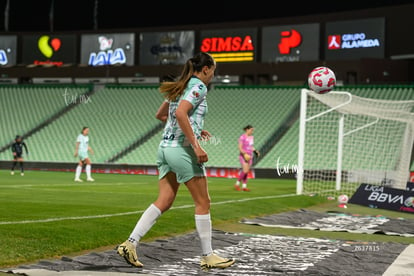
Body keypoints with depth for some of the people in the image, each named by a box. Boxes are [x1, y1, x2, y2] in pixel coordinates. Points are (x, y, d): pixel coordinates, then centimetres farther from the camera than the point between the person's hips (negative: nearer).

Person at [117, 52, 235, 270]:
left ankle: (130, 243, -1)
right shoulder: (199, 86, -9)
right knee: (203, 203, 2)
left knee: (163, 202, 8)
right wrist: (196, 145, -24)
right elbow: (181, 113, -24)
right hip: (183, 149, -9)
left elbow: (160, 115, 25)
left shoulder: (182, 86, 17)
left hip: (165, 147, 9)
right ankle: (207, 256, 8)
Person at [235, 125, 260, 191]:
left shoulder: (252, 137, 11)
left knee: (247, 172, 4)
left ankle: (244, 186, 8)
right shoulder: (242, 137, -12)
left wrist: (255, 151, 2)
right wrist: (245, 154, -27)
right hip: (243, 156, -7)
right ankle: (237, 184, -4)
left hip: (249, 156, 7)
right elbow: (240, 148, -16)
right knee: (245, 171, -18)